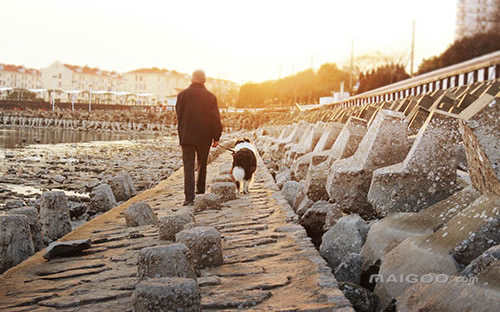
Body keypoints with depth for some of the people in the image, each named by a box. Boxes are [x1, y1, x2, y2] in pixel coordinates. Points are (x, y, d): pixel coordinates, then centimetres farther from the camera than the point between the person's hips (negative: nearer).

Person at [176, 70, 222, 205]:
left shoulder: (183, 95, -3)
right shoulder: (210, 96, -2)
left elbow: (179, 116, 4)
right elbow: (216, 118, -3)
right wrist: (216, 137, 3)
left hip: (187, 136, -1)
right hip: (204, 138, 1)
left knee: (188, 166, -3)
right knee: (202, 164, 18)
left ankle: (189, 196, -13)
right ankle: (201, 190, 29)